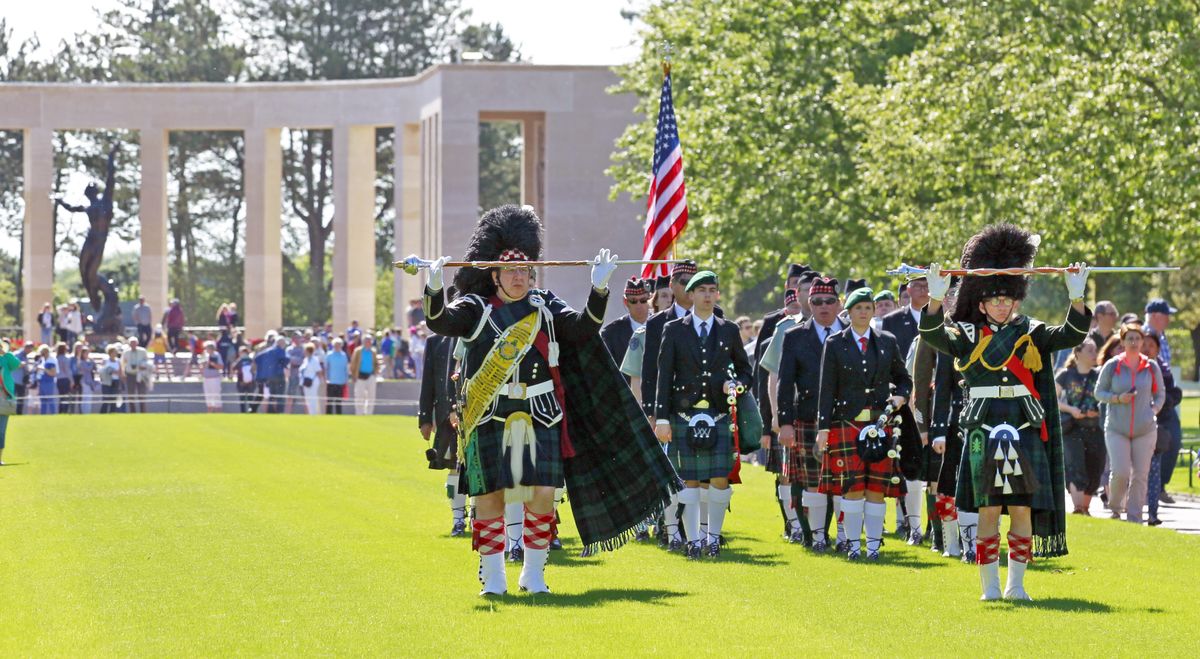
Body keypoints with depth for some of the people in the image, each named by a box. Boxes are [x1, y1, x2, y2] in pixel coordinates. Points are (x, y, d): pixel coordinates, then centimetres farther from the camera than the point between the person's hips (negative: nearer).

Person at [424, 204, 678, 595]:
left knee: (542, 495, -3)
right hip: (490, 418, -2)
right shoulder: (476, 308, 3)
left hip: (540, 419, 2)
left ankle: (534, 574, 11)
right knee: (490, 495, -1)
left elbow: (583, 327, 1)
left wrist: (599, 289, -13)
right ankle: (492, 576, 10)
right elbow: (439, 322, -12)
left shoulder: (545, 308, 11)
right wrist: (434, 287, -30)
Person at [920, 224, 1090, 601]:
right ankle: (989, 586, 3)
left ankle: (1016, 584, 9)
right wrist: (936, 299, -26)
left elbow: (1072, 335, -2)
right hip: (984, 429, -1)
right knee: (988, 510, -3)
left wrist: (1077, 297, -17)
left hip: (1026, 429, 1)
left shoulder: (1032, 334, 11)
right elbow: (933, 335, -9)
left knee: (1022, 508, 1)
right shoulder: (966, 335, 7)